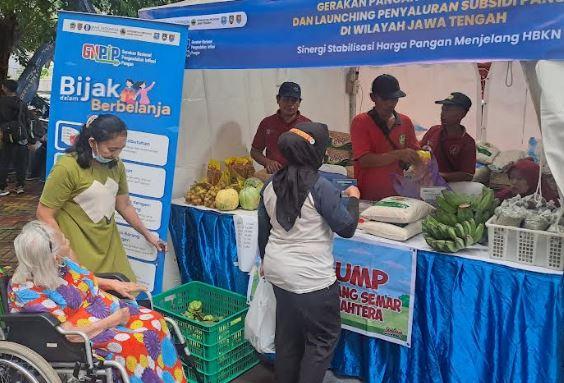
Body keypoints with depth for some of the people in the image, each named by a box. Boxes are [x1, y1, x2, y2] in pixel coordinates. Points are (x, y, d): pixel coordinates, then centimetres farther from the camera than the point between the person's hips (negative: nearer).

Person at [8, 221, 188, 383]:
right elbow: (69, 334, -24)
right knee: (136, 344, -26)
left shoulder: (58, 263, -4)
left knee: (154, 320, -7)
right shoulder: (27, 293, -25)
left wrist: (113, 284, 5)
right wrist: (112, 321, -18)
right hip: (83, 336, -8)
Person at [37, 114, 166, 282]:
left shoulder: (117, 166, 3)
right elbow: (44, 215, -12)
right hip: (79, 251, -6)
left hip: (109, 247, 6)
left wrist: (147, 234, 18)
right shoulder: (67, 168, -17)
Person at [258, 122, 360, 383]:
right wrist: (352, 198, 4)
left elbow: (263, 230, 11)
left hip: (277, 271, 7)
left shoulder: (271, 185, 2)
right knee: (324, 338, 11)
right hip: (310, 278, -7)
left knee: (287, 335, 21)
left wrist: (265, 260, 26)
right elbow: (346, 228, -13)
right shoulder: (319, 187, -19)